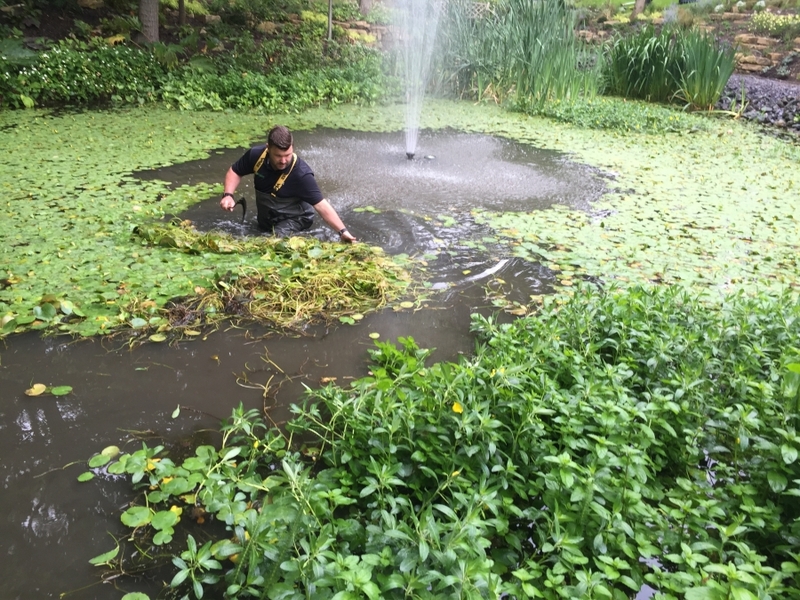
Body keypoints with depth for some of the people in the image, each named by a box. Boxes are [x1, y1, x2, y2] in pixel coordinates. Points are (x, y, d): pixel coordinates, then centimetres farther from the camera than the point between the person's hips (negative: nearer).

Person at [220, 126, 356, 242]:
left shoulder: (301, 173, -35)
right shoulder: (256, 155, -22)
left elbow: (321, 205, -37)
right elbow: (235, 171, -3)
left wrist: (342, 231, -46)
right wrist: (228, 195, -20)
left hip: (293, 219, -5)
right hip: (265, 218, 5)